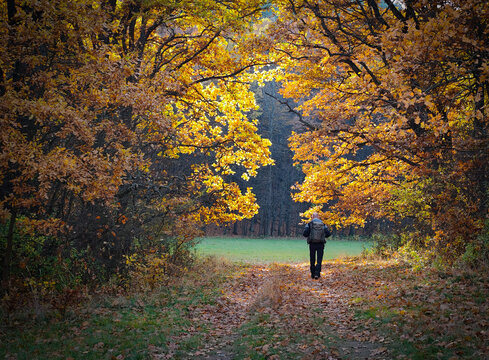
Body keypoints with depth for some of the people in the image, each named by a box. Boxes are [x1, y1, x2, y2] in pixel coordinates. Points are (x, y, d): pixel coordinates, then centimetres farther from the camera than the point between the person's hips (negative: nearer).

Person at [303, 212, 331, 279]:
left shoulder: (309, 224, -1)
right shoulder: (323, 224, 6)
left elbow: (305, 234, -9)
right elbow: (328, 234, 0)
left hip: (312, 244, 0)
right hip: (320, 244, 0)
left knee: (312, 260, 11)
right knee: (319, 260, 2)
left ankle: (313, 274, 16)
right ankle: (317, 274, -12)